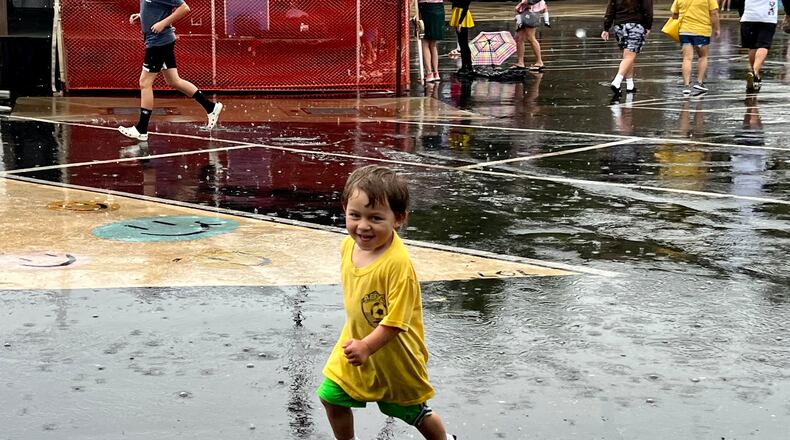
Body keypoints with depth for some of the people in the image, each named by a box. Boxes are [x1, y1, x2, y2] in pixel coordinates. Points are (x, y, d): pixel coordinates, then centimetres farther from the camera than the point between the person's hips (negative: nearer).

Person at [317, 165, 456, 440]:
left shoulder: (397, 263, -33)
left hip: (394, 354, -6)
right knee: (331, 397, 6)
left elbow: (396, 319, -30)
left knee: (413, 411, 14)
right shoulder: (349, 245, -9)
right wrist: (356, 341, 14)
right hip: (358, 343, 6)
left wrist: (366, 347, -36)